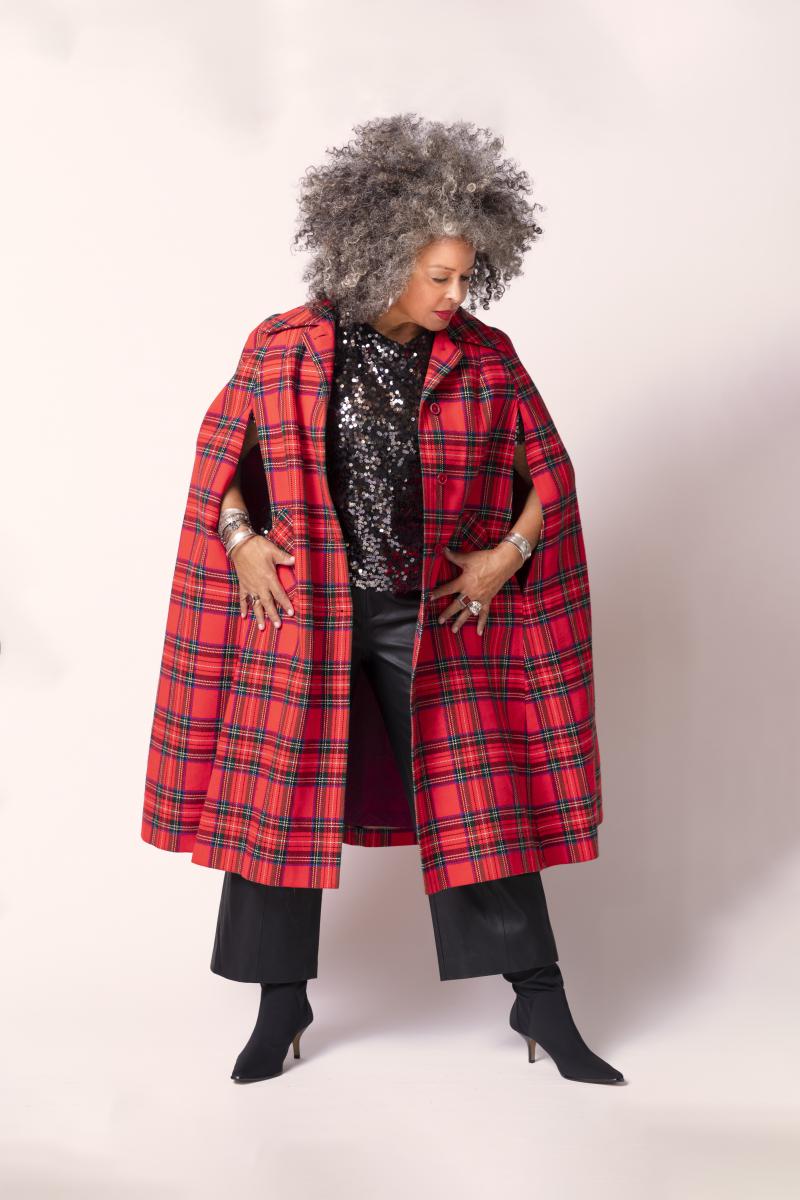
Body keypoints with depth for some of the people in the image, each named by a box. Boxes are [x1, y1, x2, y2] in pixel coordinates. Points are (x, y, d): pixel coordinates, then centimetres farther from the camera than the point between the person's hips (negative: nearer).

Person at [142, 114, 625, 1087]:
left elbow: (548, 468, 7)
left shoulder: (485, 360, -3)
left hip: (434, 619, 0)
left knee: (478, 798, 3)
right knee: (280, 799, 6)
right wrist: (242, 540, -4)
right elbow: (222, 446, 7)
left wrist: (509, 552, -5)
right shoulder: (283, 348, -5)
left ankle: (541, 1005, 17)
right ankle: (282, 1004, 25)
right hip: (303, 611, 0)